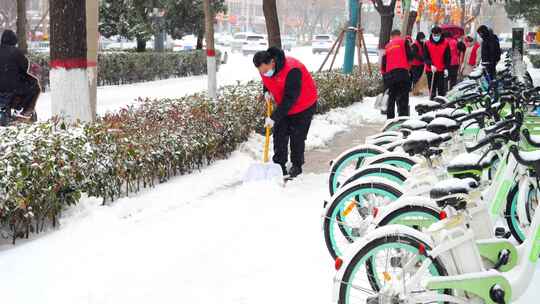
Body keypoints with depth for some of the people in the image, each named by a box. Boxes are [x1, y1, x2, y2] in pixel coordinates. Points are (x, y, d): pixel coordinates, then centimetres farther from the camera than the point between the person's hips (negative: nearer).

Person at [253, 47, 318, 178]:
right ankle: (279, 166, 9)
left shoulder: (292, 70, -37)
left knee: (297, 137, -1)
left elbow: (290, 98, -35)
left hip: (303, 106, -7)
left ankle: (297, 166, 16)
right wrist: (267, 91, -11)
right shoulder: (264, 68, -13)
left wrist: (274, 117, -35)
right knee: (279, 135, 2)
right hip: (284, 106, 7)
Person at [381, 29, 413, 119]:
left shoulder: (387, 46, 19)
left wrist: (384, 76, 24)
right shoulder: (403, 42, 7)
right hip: (402, 72, -4)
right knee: (403, 98, -7)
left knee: (391, 98, 14)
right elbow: (410, 56, -2)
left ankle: (390, 118, 16)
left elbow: (383, 64, 17)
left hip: (389, 74, 4)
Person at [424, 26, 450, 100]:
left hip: (442, 71, -1)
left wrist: (446, 68, -8)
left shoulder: (445, 43, 1)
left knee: (442, 90, -1)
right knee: (432, 90, 5)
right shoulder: (427, 44, 2)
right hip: (430, 70, 1)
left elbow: (448, 57, 2)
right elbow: (425, 57, -1)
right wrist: (431, 65, -17)